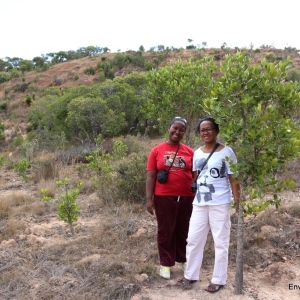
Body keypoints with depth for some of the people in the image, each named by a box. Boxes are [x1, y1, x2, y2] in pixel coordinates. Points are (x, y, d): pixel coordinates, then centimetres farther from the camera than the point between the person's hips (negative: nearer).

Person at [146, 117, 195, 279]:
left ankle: (184, 259, 32)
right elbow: (150, 177, -2)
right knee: (165, 231, 10)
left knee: (184, 230, 14)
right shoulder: (157, 150, -2)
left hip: (186, 198, 2)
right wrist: (149, 199, -6)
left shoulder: (189, 152, 3)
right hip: (164, 197, -2)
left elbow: (195, 176, 8)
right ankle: (165, 263, 24)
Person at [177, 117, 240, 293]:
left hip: (220, 204, -5)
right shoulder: (197, 153, 9)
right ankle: (191, 275, 27)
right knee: (193, 239, 11)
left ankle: (219, 280, 19)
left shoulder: (226, 152, -6)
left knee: (220, 242, 6)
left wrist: (238, 201, -11)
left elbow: (233, 178, -7)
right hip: (199, 203, 5)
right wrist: (192, 198, 13)